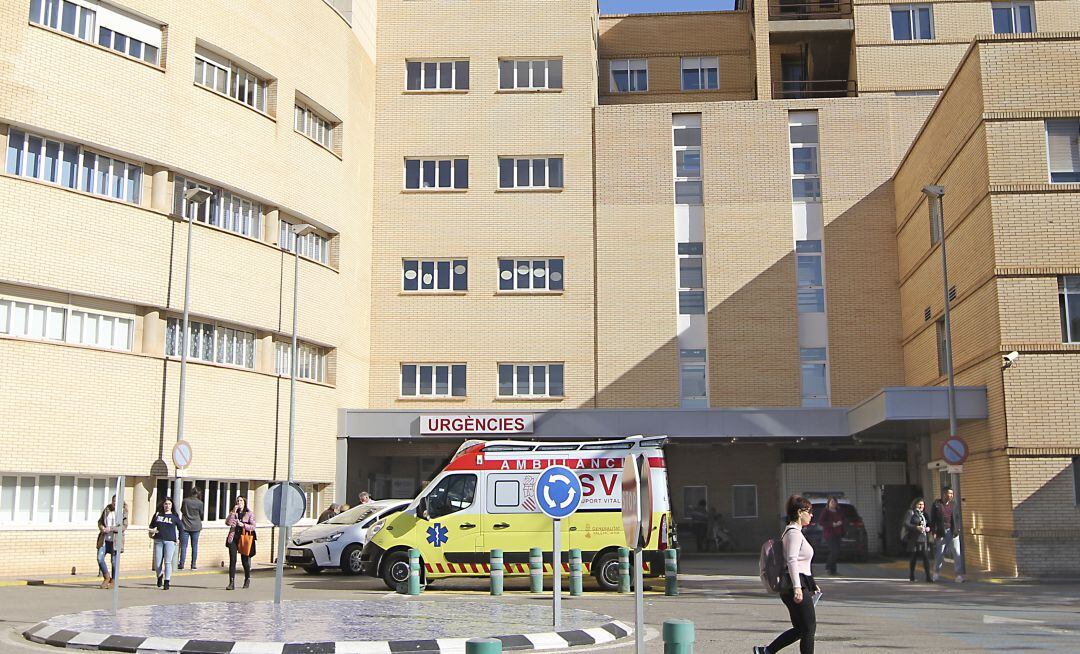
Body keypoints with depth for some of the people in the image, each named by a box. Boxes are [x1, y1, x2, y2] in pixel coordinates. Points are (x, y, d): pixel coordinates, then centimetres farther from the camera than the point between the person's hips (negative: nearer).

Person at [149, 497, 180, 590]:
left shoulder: (174, 516, 7)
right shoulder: (157, 514, 11)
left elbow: (180, 528, 13)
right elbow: (151, 526, 20)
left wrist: (179, 538, 6)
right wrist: (152, 531, 0)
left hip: (170, 541, -2)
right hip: (158, 540, 2)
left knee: (168, 562, -9)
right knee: (157, 563, 2)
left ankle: (167, 582, -2)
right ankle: (160, 576, 32)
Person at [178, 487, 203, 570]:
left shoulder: (185, 501, -6)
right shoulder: (200, 503, -7)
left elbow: (181, 511, 10)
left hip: (185, 526, 0)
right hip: (196, 527, 0)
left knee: (183, 546, 3)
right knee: (194, 546, 6)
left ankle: (181, 564, 2)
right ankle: (193, 565, 7)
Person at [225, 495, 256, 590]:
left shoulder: (249, 514, 4)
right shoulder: (233, 513, 12)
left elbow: (253, 526, -3)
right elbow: (228, 523, -4)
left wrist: (243, 525, -16)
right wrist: (233, 512, -11)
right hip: (233, 538, 2)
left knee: (245, 560, 6)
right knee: (232, 560, -7)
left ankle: (247, 579, 30)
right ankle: (232, 583, -8)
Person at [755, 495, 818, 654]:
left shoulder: (793, 531, 20)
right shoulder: (794, 532, -12)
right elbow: (792, 560, -24)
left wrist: (811, 584, 30)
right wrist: (797, 587, -31)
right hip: (796, 587, -10)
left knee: (800, 629, 13)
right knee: (809, 629, -2)